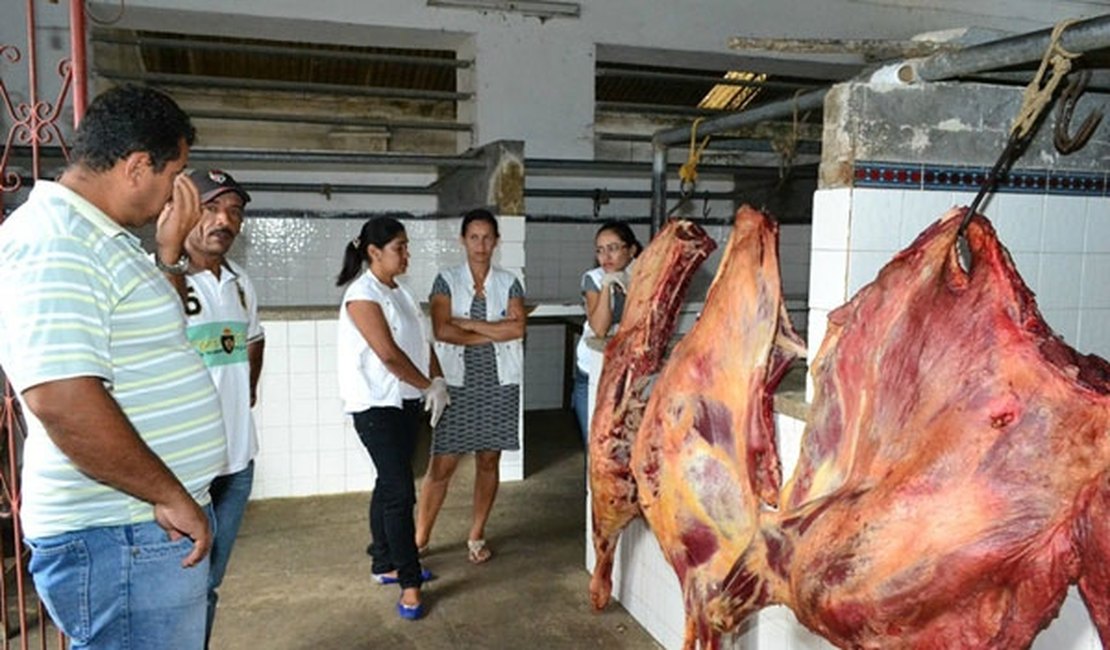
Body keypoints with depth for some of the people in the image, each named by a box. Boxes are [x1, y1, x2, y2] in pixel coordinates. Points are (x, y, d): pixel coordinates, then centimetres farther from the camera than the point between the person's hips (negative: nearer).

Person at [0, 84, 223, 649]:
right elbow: (61, 399, -29)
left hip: (148, 523, 10)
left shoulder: (94, 236, 13)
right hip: (120, 539, -10)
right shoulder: (54, 240, -19)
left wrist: (168, 252, 11)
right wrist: (172, 495, -20)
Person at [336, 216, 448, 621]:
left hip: (406, 403, 8)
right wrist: (428, 385, -11)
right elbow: (388, 354, -21)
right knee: (400, 491, -7)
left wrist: (437, 382, -4)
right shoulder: (363, 295, -15)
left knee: (390, 486, 15)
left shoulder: (398, 292, 12)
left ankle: (385, 564, 28)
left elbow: (422, 342, 11)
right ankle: (409, 582, 1)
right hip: (376, 406, -8)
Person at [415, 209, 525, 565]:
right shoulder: (446, 280, 0)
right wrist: (495, 332, -11)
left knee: (489, 459, 10)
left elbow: (518, 328, -9)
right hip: (457, 382, -2)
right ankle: (420, 538, 13)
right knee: (442, 464, -1)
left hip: (499, 383, 2)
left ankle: (476, 535, 24)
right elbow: (442, 331, -13)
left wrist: (469, 323, -12)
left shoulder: (509, 282, 6)